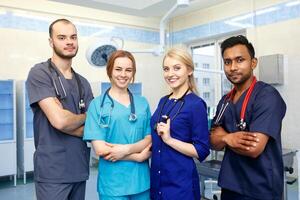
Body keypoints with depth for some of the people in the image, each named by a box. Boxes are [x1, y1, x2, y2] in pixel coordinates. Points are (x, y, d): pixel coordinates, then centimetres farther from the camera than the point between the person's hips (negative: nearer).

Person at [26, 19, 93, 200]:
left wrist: (69, 124, -12)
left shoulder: (83, 82, 9)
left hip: (79, 169, 6)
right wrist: (84, 117, -2)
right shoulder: (40, 73, -9)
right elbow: (59, 120, -20)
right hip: (52, 172, -6)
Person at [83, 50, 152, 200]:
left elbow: (150, 139, 2)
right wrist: (138, 156, -12)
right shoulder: (97, 104, -5)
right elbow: (100, 150, -11)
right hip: (113, 183, -3)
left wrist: (127, 149, -15)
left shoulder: (142, 103, 5)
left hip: (141, 180, 3)